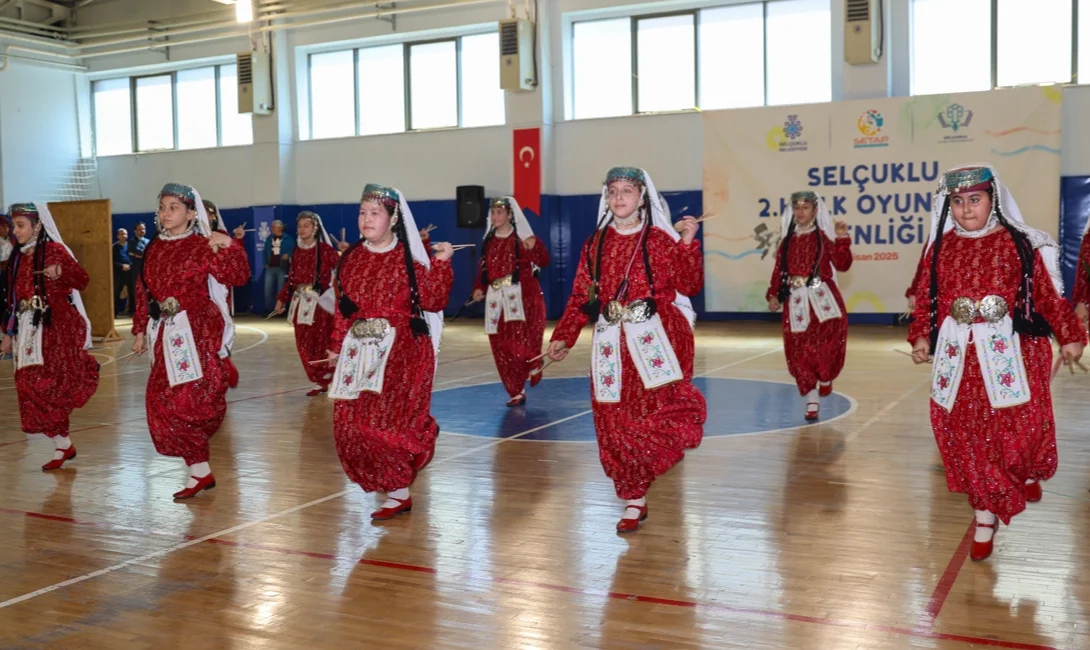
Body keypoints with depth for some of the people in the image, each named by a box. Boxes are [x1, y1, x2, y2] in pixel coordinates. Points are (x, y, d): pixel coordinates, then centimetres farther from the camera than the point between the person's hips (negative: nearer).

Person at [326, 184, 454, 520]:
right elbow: (343, 307, 16)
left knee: (385, 420, -14)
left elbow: (432, 302, -8)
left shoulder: (407, 259, -3)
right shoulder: (351, 258, 10)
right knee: (349, 423, 2)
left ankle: (398, 492, 4)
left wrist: (441, 264, -15)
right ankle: (393, 484, 21)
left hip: (399, 349, -5)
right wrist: (337, 346, 17)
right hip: (359, 349, 5)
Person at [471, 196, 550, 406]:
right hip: (496, 298, 5)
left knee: (518, 340, -19)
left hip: (522, 296, -5)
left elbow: (543, 262, -10)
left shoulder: (522, 238, -2)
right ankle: (516, 392, 14)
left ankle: (533, 363, 16)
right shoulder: (489, 241, 13)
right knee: (501, 347, 3)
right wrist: (479, 288, 0)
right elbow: (483, 269, 16)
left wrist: (535, 247, -29)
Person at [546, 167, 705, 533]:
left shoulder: (660, 239, 2)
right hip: (611, 340, 3)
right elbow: (581, 296, 11)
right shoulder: (596, 244, 11)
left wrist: (688, 244, -13)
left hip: (654, 334, -3)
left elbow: (690, 287, -3)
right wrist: (564, 337, 4)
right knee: (616, 421, 2)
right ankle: (635, 501, 14)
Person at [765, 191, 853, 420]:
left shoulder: (824, 236, 3)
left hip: (821, 296, -2)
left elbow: (842, 265, -6)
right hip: (796, 299, 3)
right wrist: (773, 295, 6)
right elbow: (779, 268, 13)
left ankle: (825, 377, 5)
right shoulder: (788, 239, 12)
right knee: (798, 350, -1)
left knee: (832, 326, -26)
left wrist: (842, 239, -14)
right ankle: (812, 401, 12)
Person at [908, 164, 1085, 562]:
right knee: (966, 434, 3)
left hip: (1011, 351, -2)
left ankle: (1028, 472, 36)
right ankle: (986, 514, 17)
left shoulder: (1019, 243, -1)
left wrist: (1070, 336, 3)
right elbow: (926, 298, 9)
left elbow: (1048, 295, 2)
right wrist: (921, 337, -3)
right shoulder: (940, 248, 6)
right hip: (960, 354, 2)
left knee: (1020, 426, -2)